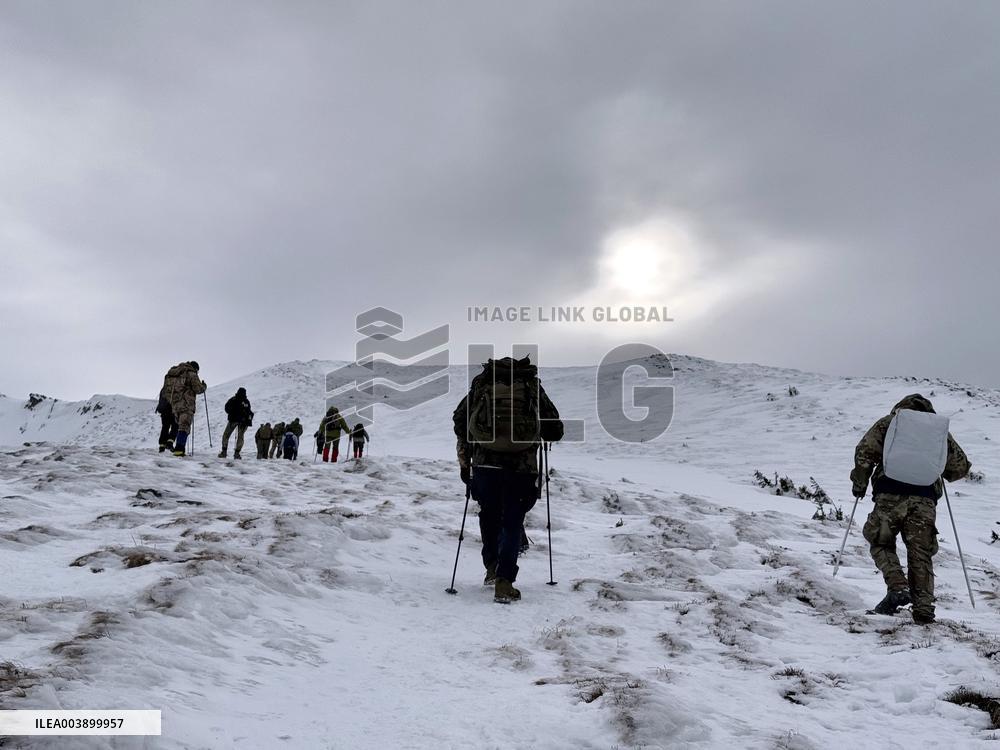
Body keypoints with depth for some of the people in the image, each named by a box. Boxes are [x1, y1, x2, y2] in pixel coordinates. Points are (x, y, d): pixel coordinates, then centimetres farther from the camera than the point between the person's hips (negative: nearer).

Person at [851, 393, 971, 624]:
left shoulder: (888, 422, 13)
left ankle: (898, 587, -7)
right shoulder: (939, 430, 20)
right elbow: (962, 466, 20)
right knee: (920, 554, 10)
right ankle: (923, 609, 4)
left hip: (891, 496, -2)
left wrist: (859, 482, 9)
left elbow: (865, 451, 0)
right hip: (925, 500, 2)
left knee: (881, 544, 13)